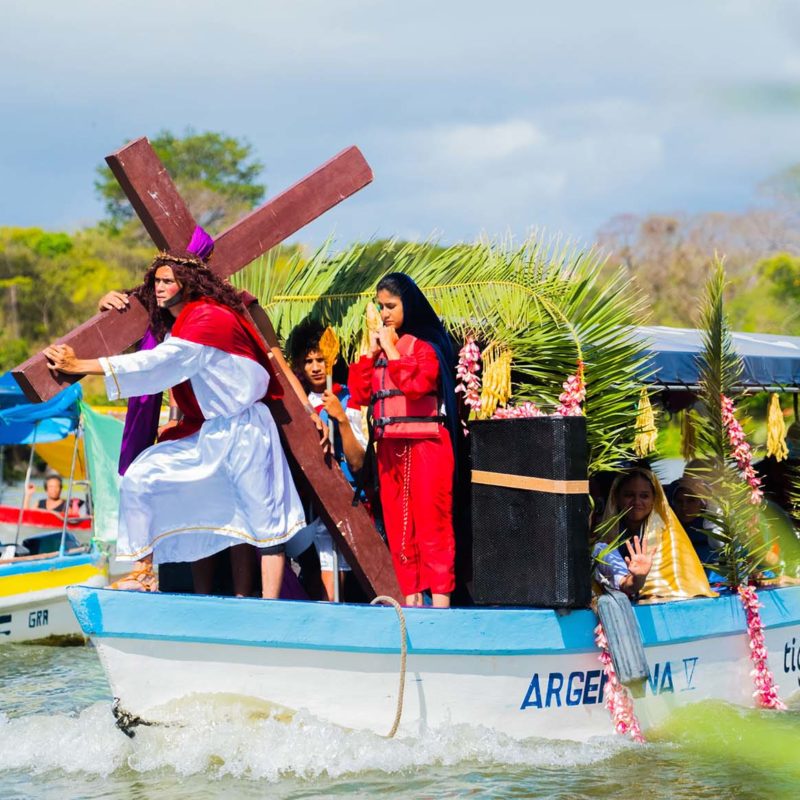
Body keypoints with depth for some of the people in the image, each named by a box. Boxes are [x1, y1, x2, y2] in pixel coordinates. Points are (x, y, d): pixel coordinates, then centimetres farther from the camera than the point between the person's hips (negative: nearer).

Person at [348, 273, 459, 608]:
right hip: (390, 447, 7)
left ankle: (440, 596, -9)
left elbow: (416, 383, -20)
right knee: (397, 524, 4)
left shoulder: (425, 343, -3)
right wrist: (371, 353, 2)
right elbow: (360, 394, 10)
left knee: (430, 519, -8)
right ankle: (411, 595, 6)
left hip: (425, 445, -7)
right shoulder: (379, 345, 16)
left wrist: (391, 350, -11)